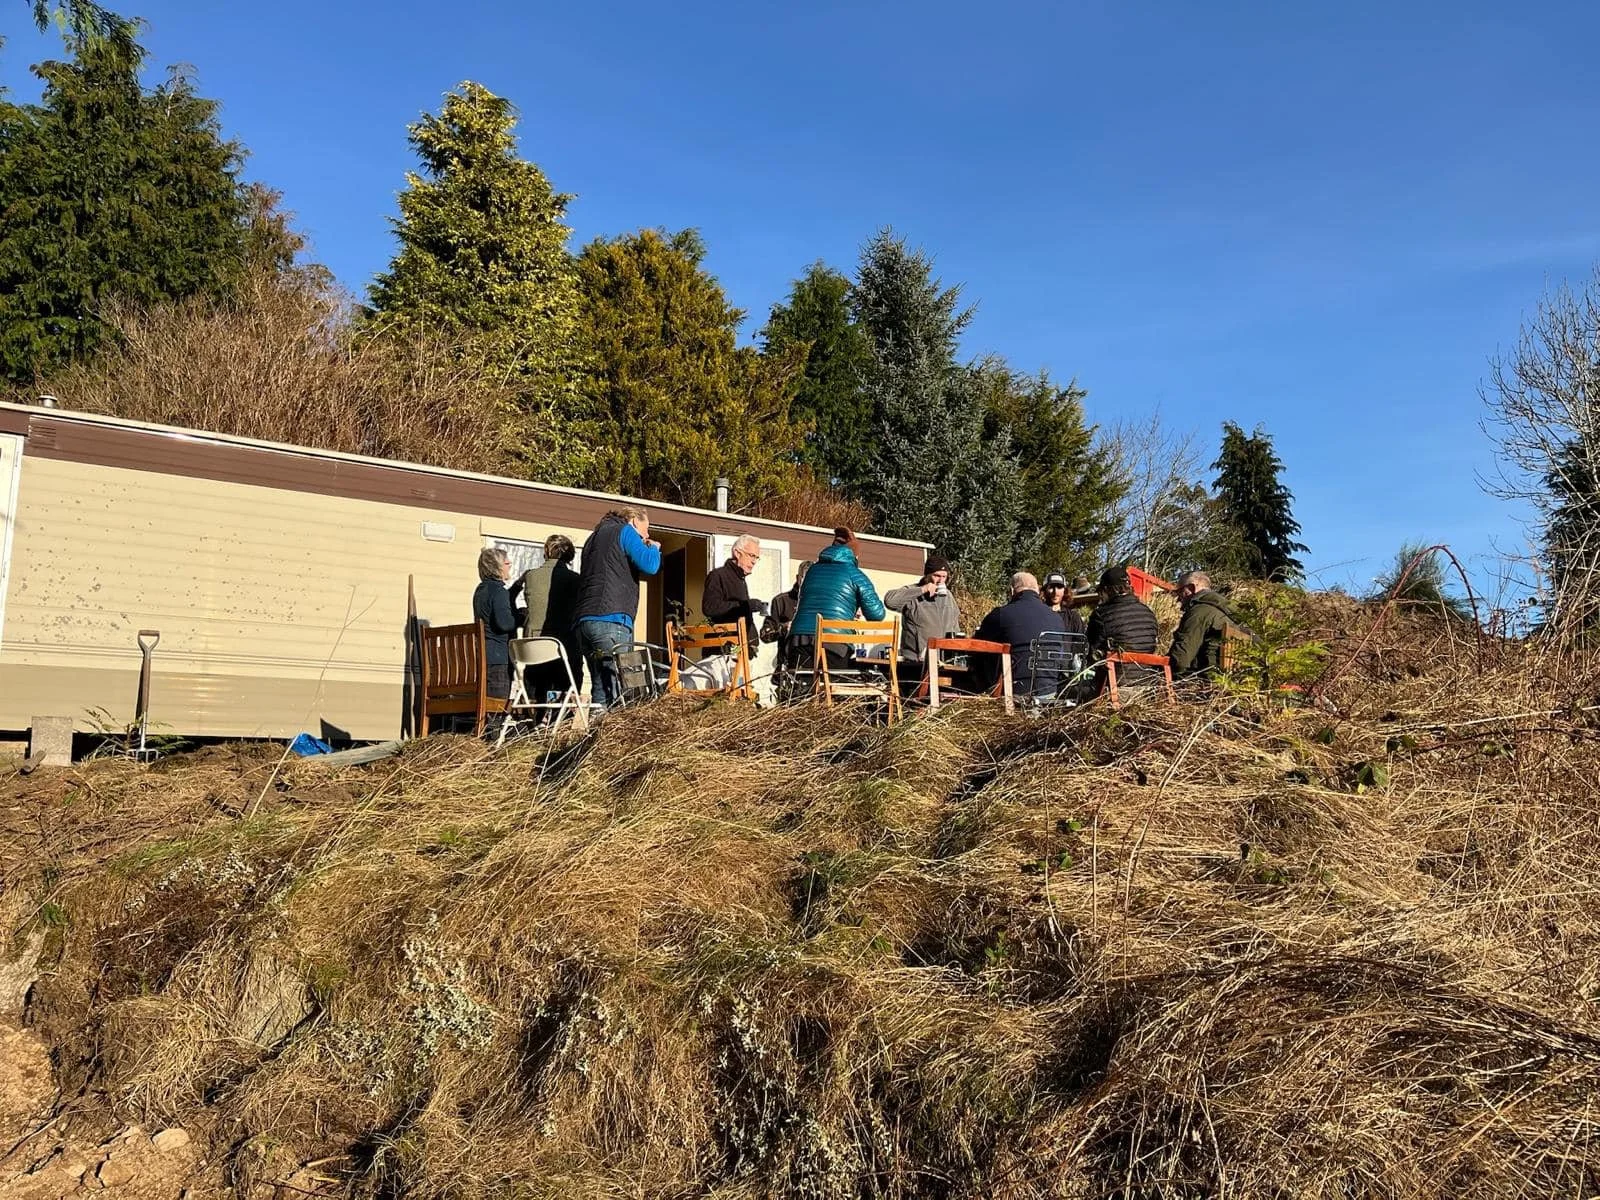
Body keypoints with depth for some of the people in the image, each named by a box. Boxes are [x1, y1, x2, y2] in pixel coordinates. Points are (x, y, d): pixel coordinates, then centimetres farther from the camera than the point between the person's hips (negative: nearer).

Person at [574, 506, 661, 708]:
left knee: (601, 689, 5)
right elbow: (649, 566, -7)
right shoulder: (625, 531, 6)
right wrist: (654, 548, 14)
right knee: (616, 691, -14)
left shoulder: (595, 536, 31)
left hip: (584, 620, 8)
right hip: (610, 619, -8)